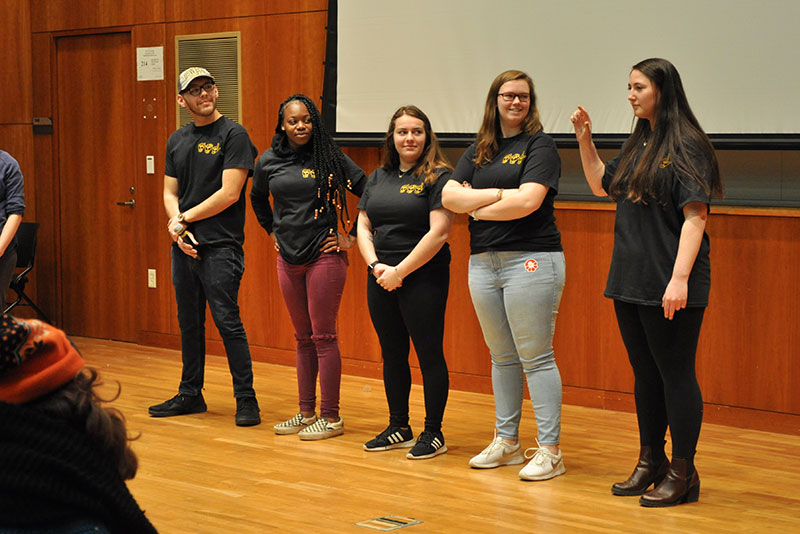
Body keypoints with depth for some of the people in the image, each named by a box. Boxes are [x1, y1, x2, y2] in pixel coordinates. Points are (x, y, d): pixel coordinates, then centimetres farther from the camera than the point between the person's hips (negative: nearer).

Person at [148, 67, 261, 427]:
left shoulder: (233, 136, -6)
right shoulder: (177, 141, 14)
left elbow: (229, 193, -13)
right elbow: (170, 194, 14)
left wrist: (185, 218, -7)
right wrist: (177, 227, -6)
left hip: (220, 247, -7)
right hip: (184, 246, 7)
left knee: (227, 322, -9)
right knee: (189, 323, 13)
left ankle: (246, 400, -3)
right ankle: (190, 394, 23)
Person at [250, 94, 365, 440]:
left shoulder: (329, 157, -7)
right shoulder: (268, 161, 6)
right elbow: (257, 199, 26)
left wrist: (354, 239, -6)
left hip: (324, 255, -5)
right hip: (288, 258, 5)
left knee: (323, 336, -3)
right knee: (303, 338, 12)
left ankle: (331, 417, 3)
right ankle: (306, 412, 19)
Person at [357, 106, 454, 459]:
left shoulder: (438, 177, -6)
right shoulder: (378, 177, 13)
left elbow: (438, 233, -14)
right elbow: (363, 226, 11)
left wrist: (401, 271, -15)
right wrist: (375, 265, -6)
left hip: (423, 279, -6)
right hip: (381, 280, 6)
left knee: (429, 355, -1)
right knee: (392, 355, 12)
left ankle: (433, 433, 7)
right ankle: (398, 428, 23)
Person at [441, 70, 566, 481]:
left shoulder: (540, 146, -1)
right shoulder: (479, 151, 16)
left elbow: (528, 201, -15)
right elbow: (449, 196, 4)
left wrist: (478, 207, -3)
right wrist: (500, 193, -8)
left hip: (531, 259, -6)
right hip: (483, 261, 6)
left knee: (535, 356, -6)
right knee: (501, 356, 12)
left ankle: (550, 450, -3)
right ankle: (506, 442, 20)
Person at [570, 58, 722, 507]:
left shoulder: (686, 145, -10)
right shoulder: (639, 145, 14)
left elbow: (695, 216, -17)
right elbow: (602, 186, 26)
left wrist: (680, 278, -23)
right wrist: (585, 138, 14)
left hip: (668, 288, -8)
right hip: (630, 283, 8)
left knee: (675, 374, -2)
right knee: (645, 374, 14)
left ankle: (682, 473, 6)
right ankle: (651, 464, 24)